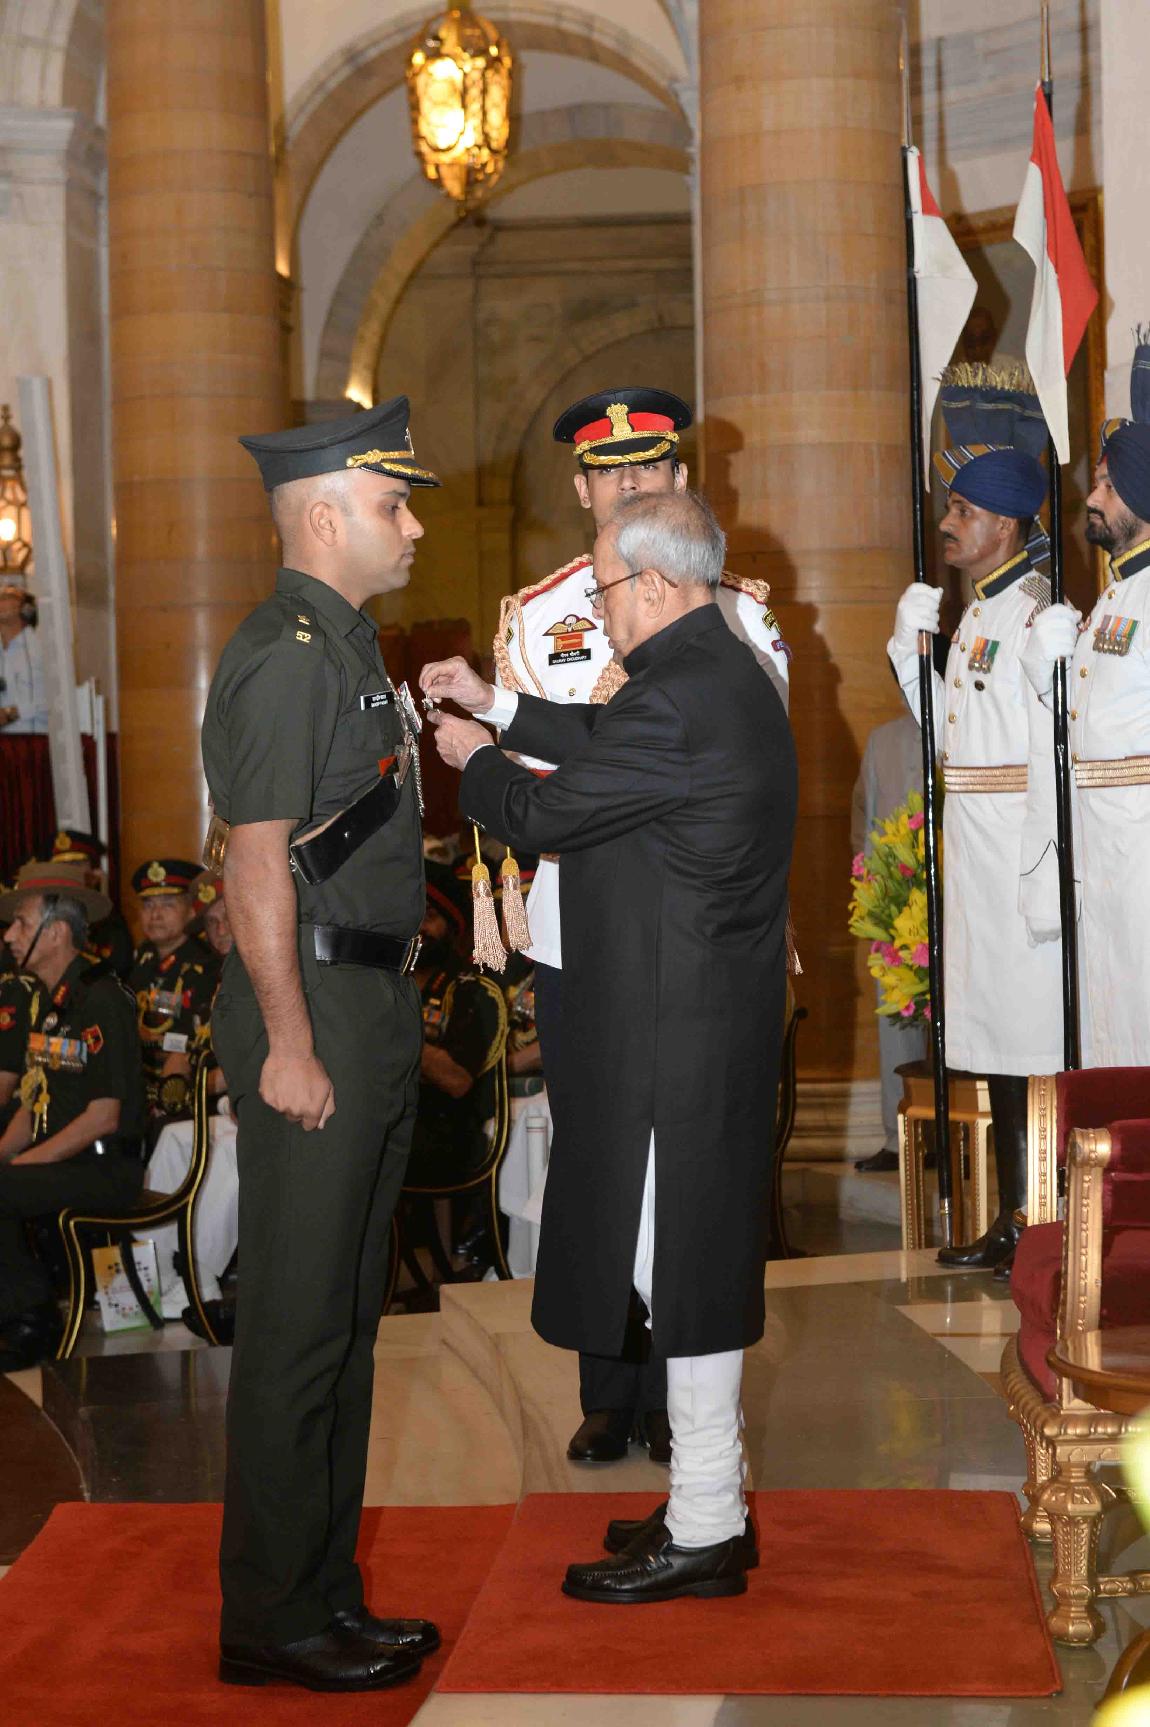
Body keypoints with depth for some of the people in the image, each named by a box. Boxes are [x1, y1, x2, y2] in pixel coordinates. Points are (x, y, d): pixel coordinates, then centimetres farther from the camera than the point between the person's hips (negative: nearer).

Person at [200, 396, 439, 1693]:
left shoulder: (350, 647, 18)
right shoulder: (283, 657, -14)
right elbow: (255, 860, -19)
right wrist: (288, 1044, -21)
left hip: (375, 1010, 10)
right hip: (314, 1014, -10)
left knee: (348, 1319, 14)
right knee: (296, 1328, -3)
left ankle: (328, 1588, 24)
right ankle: (270, 1619, 6)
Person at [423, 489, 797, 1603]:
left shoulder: (676, 698, -22)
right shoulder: (721, 670, 11)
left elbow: (543, 814, -14)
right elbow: (605, 746, 26)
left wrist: (474, 759, 6)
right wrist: (495, 704, 26)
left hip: (675, 1031, -10)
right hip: (717, 1013, 10)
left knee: (680, 1270, -1)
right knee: (693, 1261, 17)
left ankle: (703, 1534, 9)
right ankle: (710, 1501, 28)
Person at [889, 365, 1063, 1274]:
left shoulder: (1039, 611, -14)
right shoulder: (976, 615, 15)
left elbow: (1056, 749, -20)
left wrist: (1046, 874, -23)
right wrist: (911, 646, 11)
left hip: (1023, 850, -10)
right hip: (975, 857, 10)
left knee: (1039, 1040, -4)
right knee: (997, 1043, 13)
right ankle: (1011, 1222, 22)